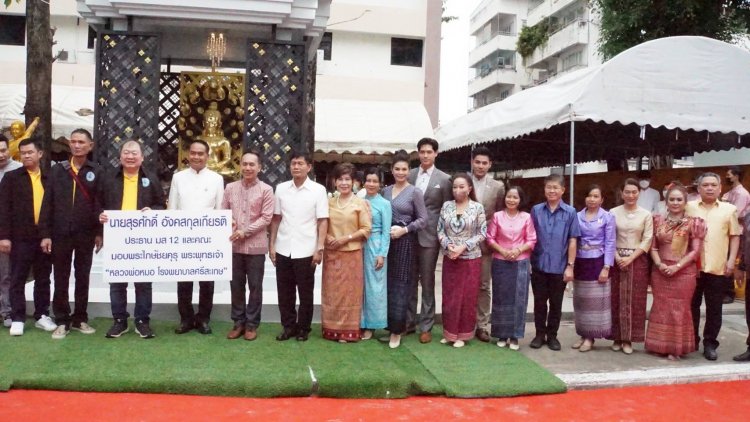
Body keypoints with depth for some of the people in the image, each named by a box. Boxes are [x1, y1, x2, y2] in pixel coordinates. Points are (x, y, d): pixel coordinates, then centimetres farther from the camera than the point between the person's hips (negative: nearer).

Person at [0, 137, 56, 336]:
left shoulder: (49, 179, 9)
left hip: (44, 236, 2)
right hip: (20, 237, -2)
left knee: (43, 279, 9)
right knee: (18, 279, 3)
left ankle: (42, 316, 19)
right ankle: (17, 319, 11)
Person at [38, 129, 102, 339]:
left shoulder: (96, 172, 2)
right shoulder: (57, 170, 4)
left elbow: (101, 204, 1)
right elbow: (47, 203, 2)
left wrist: (99, 232, -4)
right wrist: (45, 233, -3)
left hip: (86, 235, 0)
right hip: (60, 234, 1)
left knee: (83, 278, 9)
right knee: (61, 279, 6)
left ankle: (80, 318, 20)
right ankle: (62, 321, 15)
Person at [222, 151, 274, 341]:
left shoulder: (266, 190, -3)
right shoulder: (230, 188, 8)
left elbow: (266, 218, -8)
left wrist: (245, 231, -14)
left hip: (256, 246, -3)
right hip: (234, 245, 3)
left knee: (255, 286, 5)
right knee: (236, 285, 10)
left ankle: (252, 324, 16)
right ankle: (238, 322, 22)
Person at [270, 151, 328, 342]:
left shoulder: (318, 190, -3)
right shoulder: (281, 188, 5)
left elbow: (322, 221, -4)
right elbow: (276, 219, 9)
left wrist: (320, 248, -9)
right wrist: (271, 245, 5)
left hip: (306, 251, -3)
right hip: (283, 250, 3)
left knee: (305, 293, 7)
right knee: (285, 292, 9)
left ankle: (303, 328, 21)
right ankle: (288, 326, 23)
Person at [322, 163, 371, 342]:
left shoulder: (360, 203, -2)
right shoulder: (329, 202, 8)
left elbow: (366, 229, -6)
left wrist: (346, 238, -15)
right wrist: (327, 237, -8)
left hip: (351, 254, -3)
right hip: (331, 254, 3)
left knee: (349, 292, 2)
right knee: (331, 292, 7)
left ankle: (348, 330, 11)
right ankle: (331, 329, 17)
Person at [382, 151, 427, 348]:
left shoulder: (415, 192, -3)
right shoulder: (386, 190, 10)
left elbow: (423, 219, -4)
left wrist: (404, 229, -15)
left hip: (405, 241, -4)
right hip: (386, 240, 4)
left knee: (401, 285, -1)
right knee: (387, 283, 6)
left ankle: (397, 330, 5)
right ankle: (389, 326, 17)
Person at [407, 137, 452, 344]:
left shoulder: (444, 179, -1)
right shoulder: (409, 175, 7)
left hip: (429, 236, -3)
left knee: (427, 282, 4)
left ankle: (426, 326, 13)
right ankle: (409, 321, 22)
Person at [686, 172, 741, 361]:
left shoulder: (729, 209, 4)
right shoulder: (689, 207, 4)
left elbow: (735, 236, 6)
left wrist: (731, 260, -2)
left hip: (718, 267, 0)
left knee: (714, 308, 6)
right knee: (692, 305, 10)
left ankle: (710, 344, 17)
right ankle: (691, 341, 22)